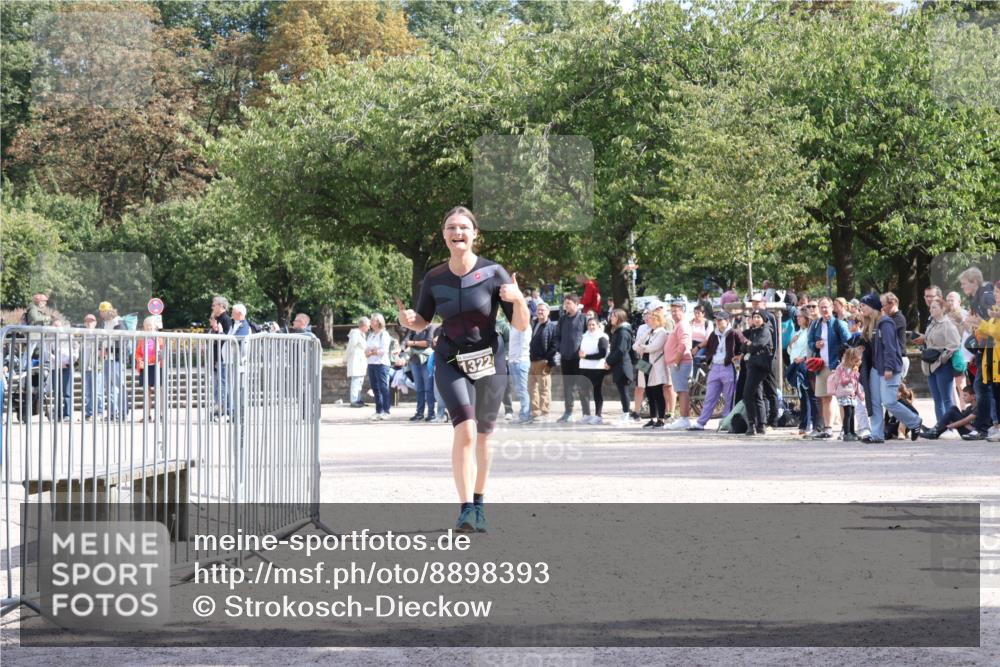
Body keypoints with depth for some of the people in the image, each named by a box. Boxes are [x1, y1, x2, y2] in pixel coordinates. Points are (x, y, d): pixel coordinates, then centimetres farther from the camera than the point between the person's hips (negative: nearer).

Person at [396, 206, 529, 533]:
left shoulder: (494, 273, -9)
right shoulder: (434, 278, -3)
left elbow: (521, 326, -8)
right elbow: (423, 322, 13)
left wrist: (518, 300, -27)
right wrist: (409, 321, -10)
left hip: (489, 361, 0)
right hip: (451, 362, 0)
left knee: (482, 436, 11)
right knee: (465, 430, -20)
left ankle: (479, 502, 31)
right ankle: (466, 509, -23)